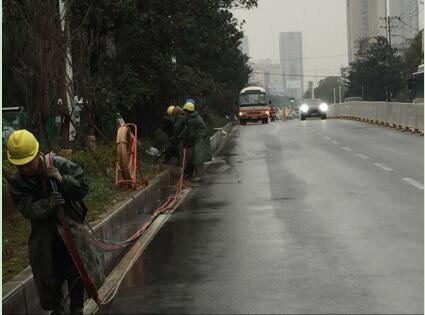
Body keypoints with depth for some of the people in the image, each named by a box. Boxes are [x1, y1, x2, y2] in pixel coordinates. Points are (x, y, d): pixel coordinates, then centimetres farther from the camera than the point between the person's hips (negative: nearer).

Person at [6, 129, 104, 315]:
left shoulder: (60, 165, -15)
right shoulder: (16, 181, -11)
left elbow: (83, 188, -10)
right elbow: (27, 209, -20)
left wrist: (62, 180, -27)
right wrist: (48, 204, -39)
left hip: (71, 229, -1)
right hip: (44, 236, 1)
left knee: (76, 271, 7)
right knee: (50, 274, 10)